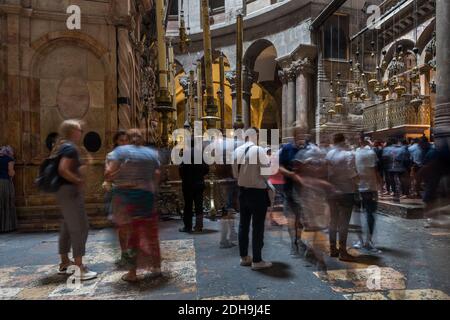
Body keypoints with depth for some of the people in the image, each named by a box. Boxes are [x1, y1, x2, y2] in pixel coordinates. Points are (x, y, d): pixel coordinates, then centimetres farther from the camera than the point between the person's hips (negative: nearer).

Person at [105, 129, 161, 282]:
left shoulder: (120, 151, -1)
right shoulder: (152, 153, 8)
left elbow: (109, 173, -11)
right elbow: (157, 176, 2)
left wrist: (112, 178, 9)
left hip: (124, 196, -2)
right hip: (146, 195, 3)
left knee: (131, 232, 6)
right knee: (149, 232, 16)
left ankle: (132, 273, 12)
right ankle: (156, 267, 26)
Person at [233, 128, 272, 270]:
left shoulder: (237, 150, 2)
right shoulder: (259, 150, -16)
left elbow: (235, 173, 7)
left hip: (243, 191, 7)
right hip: (258, 192, -6)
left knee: (243, 224, 14)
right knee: (258, 226, 3)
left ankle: (244, 257, 26)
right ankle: (257, 261, 12)